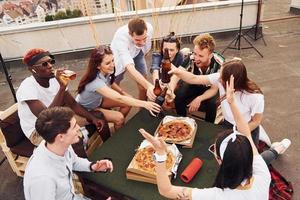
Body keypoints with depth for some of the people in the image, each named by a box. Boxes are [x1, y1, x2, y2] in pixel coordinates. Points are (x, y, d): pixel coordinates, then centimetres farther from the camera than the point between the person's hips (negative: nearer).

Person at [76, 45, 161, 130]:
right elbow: (119, 98, -45)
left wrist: (122, 91, -9)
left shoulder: (106, 73, -17)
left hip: (98, 100, 7)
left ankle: (120, 125, 17)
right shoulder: (95, 82, -39)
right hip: (86, 109, -7)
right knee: (119, 117, -23)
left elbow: (111, 83, 7)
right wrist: (144, 104, -49)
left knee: (128, 102, -5)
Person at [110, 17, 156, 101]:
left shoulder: (149, 28, -31)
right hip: (119, 56, -3)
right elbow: (130, 69, -56)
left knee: (143, 87, -1)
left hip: (137, 52, 3)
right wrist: (149, 86, -71)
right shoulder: (120, 38, -45)